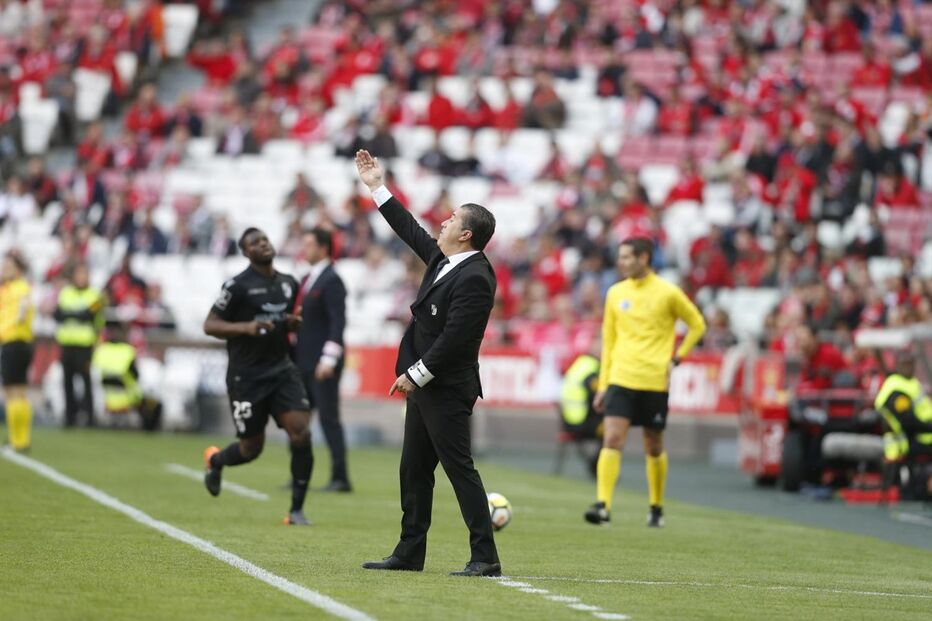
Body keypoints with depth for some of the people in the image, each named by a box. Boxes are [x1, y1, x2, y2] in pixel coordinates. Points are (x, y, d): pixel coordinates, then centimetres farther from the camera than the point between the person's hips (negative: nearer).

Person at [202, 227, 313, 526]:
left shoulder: (289, 283, 9)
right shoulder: (237, 285, -9)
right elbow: (209, 325, -9)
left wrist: (293, 324, 1)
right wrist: (245, 327, -24)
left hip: (281, 369, 5)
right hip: (246, 375, -5)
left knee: (300, 431, -14)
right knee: (252, 447, 2)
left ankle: (296, 509, -5)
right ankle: (215, 460, 39)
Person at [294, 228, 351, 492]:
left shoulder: (331, 281, -10)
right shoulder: (307, 280, 17)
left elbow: (338, 322, -17)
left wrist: (328, 359, -24)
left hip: (322, 363, -9)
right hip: (303, 361, 9)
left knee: (329, 418, -7)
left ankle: (340, 478, -3)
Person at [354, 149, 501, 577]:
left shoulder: (474, 279, -19)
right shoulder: (443, 260, 9)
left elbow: (454, 337, -24)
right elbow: (411, 230, 24)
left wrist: (416, 375, -19)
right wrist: (377, 188, 29)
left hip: (447, 389, -10)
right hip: (424, 385, 10)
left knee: (459, 468, -10)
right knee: (414, 471, 14)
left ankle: (485, 558, -9)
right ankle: (409, 553, 21)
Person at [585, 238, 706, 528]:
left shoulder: (667, 293, -4)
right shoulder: (615, 294, 7)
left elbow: (697, 325, 8)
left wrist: (677, 357, -2)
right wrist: (603, 384, 11)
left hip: (655, 382, -2)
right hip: (620, 380, 2)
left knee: (654, 447, 8)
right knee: (611, 440, -13)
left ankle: (657, 508, 23)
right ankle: (603, 505, -18)